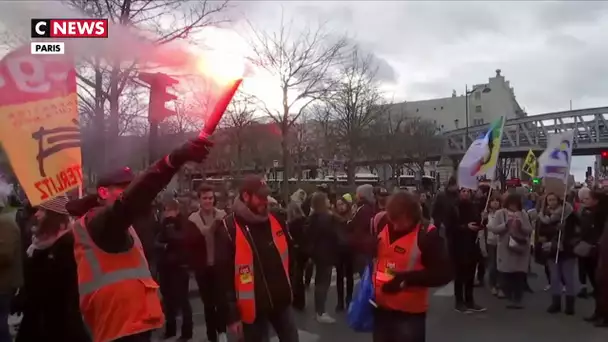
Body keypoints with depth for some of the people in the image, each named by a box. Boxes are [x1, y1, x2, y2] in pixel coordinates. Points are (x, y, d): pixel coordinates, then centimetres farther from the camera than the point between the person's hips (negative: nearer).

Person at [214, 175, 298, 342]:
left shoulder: (275, 220, 2)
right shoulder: (228, 229, -14)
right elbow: (223, 276, -14)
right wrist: (231, 315, -14)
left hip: (281, 301, 5)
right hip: (253, 307, -5)